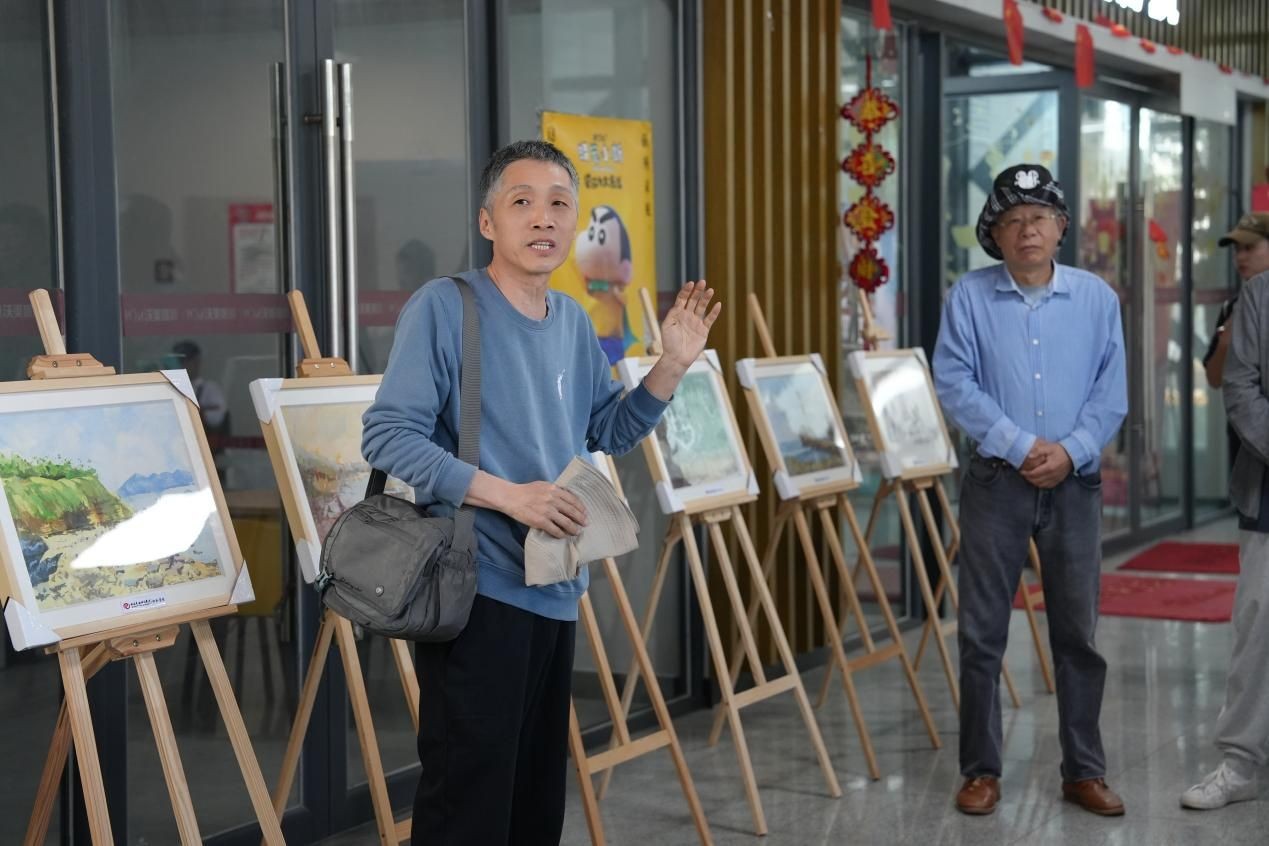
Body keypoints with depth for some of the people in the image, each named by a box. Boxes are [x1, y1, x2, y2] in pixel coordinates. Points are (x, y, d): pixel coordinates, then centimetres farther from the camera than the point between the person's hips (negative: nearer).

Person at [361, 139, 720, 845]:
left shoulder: (575, 323, 10)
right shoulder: (444, 307, -12)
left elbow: (610, 432, 21)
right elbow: (388, 437, -17)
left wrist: (673, 366, 5)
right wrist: (507, 495, -24)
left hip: (555, 588, 8)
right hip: (476, 588, -7)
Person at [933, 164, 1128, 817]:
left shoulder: (1097, 298, 4)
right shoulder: (969, 297, -2)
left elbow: (1111, 391, 1)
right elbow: (954, 384, -9)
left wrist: (1070, 450, -14)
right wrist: (1022, 446, -16)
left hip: (1075, 484, 2)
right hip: (996, 481, -1)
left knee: (1078, 630, 7)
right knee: (982, 630, 2)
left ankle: (1083, 771, 17)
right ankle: (981, 769, 13)